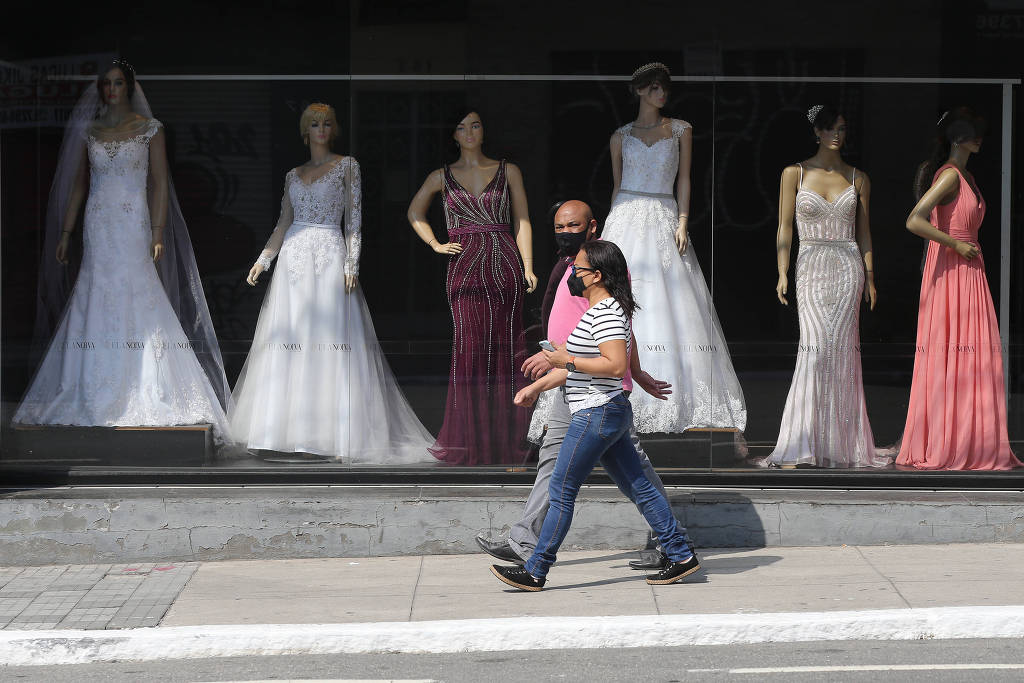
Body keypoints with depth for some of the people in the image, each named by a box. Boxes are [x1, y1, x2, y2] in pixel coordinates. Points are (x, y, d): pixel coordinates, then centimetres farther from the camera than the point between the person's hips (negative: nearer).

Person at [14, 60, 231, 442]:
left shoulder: (149, 129, 3)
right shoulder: (89, 131, 12)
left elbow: (160, 183, -1)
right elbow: (79, 185, 16)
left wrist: (157, 233, -9)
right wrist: (66, 233, 11)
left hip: (133, 228, -3)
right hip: (97, 230, 3)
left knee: (136, 305, -8)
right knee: (95, 307, 0)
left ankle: (140, 396, -4)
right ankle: (96, 399, 2)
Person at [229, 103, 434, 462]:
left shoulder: (347, 166, 5)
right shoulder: (293, 174, 16)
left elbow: (354, 220, -1)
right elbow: (283, 223, 17)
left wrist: (352, 263, -10)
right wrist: (263, 259, 6)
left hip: (329, 256, -4)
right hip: (294, 257, 4)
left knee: (332, 343, -10)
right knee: (287, 344, 0)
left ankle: (339, 436, -10)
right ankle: (285, 428, 4)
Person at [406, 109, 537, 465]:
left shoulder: (508, 171, 9)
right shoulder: (442, 177, 11)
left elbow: (522, 222, 6)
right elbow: (415, 213, 25)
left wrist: (528, 266, -4)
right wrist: (436, 245, 12)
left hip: (505, 267, 0)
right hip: (465, 270, 0)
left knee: (505, 349, -2)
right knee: (470, 348, -6)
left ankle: (506, 438, 3)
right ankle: (470, 439, 0)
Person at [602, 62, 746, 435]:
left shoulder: (681, 130, 9)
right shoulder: (620, 136, 9)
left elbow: (683, 179, 6)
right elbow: (617, 185, 14)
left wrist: (682, 223, -5)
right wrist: (613, 228, 12)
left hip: (665, 220, 0)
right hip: (627, 220, 0)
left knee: (673, 303, -6)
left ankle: (682, 399, -4)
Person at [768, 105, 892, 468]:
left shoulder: (858, 179, 10)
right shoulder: (794, 174, 4)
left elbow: (863, 232, 14)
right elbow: (785, 227, 3)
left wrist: (870, 278, 9)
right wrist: (783, 273, -4)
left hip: (848, 268, 2)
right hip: (811, 268, -2)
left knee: (842, 348, -4)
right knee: (816, 345, -14)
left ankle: (840, 442, 2)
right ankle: (798, 447, -13)